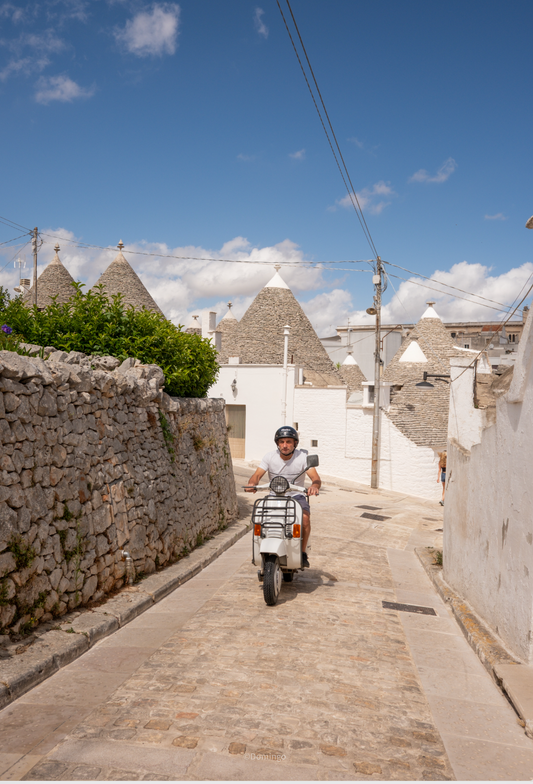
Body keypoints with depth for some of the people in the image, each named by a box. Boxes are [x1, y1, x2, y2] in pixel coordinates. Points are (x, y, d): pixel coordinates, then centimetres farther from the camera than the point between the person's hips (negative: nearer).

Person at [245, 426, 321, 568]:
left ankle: (303, 553, -10)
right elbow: (257, 475, -10)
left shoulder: (302, 457, -8)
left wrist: (314, 486, -42)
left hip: (296, 496, -1)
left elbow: (316, 478, -17)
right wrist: (252, 484, -35)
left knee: (305, 517, -30)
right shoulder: (270, 456, -3)